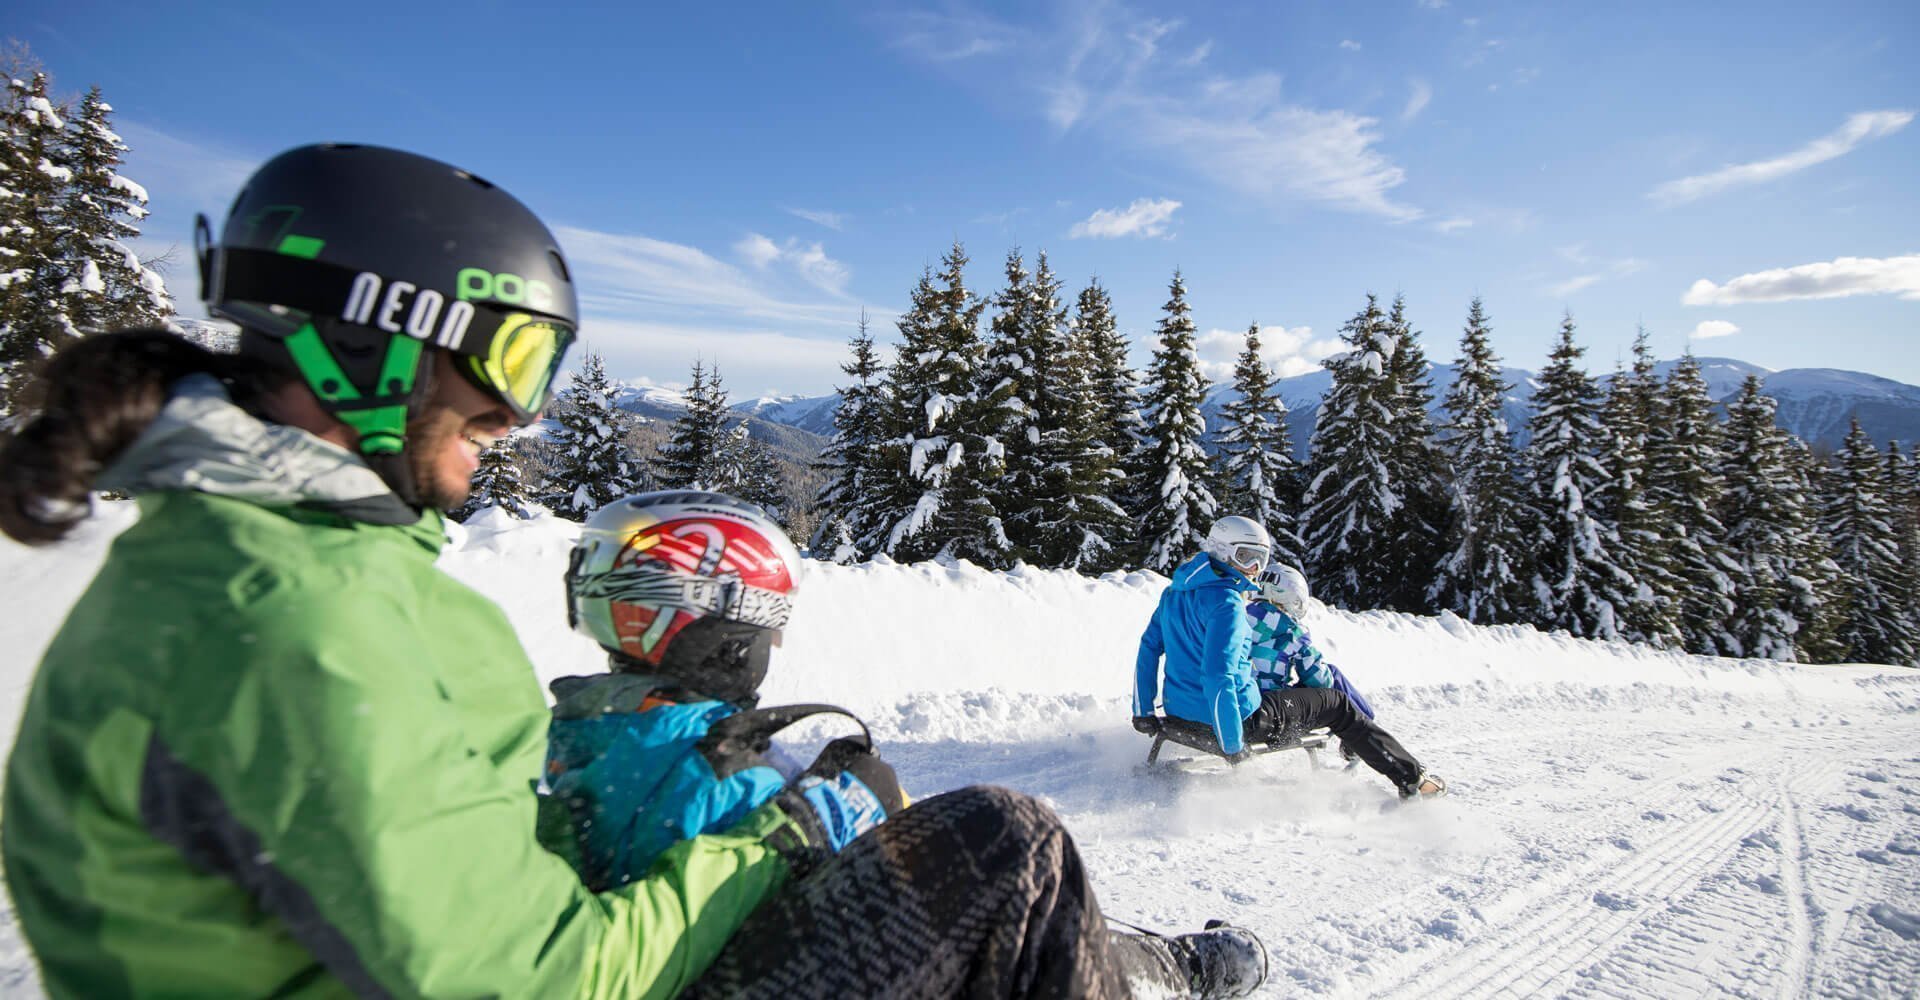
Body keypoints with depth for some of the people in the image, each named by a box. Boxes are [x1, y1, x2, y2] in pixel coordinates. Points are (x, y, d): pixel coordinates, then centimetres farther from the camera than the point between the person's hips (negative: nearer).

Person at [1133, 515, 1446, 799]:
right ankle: (1412, 779, 22)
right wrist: (1232, 745, -22)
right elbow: (1218, 677, -29)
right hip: (1243, 715, -8)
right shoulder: (1227, 602, -22)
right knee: (1337, 704, 11)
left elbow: (1148, 647, 8)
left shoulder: (1175, 590, 6)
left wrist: (1143, 711, 10)